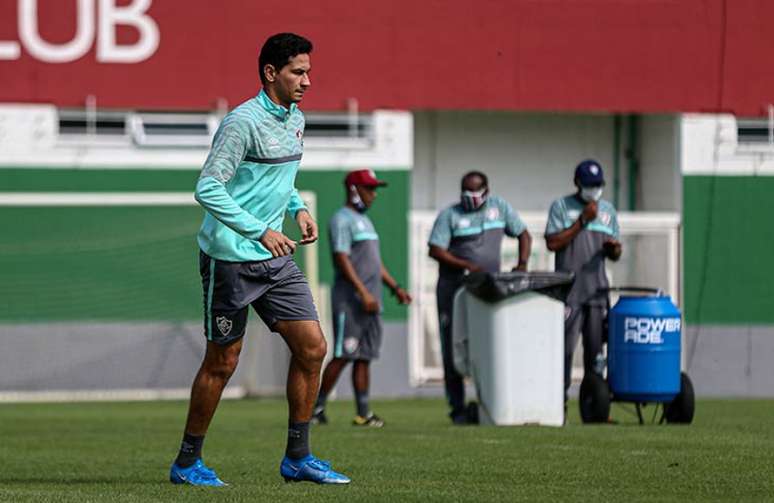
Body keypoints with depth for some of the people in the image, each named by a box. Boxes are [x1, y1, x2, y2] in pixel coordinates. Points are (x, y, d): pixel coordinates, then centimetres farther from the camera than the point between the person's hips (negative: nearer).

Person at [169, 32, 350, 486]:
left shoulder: (295, 120, 11)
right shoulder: (243, 122, -16)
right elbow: (208, 189, -20)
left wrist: (298, 208, 8)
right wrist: (261, 232, -23)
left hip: (276, 260, 8)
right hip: (231, 258, -8)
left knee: (312, 348, 1)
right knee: (222, 362, -1)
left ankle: (297, 458, 10)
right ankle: (188, 463, 13)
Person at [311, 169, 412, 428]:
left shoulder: (364, 220, 21)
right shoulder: (341, 220, -8)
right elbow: (342, 259, -17)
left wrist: (395, 287, 18)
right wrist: (363, 292, -23)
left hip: (370, 302, 9)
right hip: (350, 300, -9)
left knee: (364, 357, 6)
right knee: (343, 356, -10)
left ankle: (363, 413, 5)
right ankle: (317, 407, -4)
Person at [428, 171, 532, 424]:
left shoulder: (500, 208, 7)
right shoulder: (450, 215, -3)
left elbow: (524, 235, 14)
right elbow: (436, 250, -10)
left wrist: (522, 265, -3)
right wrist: (467, 265, -22)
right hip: (454, 288, -2)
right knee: (454, 349, -1)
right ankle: (457, 408, 4)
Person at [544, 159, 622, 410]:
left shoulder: (608, 210, 17)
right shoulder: (561, 207, 4)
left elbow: (615, 255, 18)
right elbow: (552, 243, -8)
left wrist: (614, 248, -6)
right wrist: (582, 221, -11)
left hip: (597, 291, 4)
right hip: (568, 291, -4)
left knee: (596, 348, 4)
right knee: (564, 347, -9)